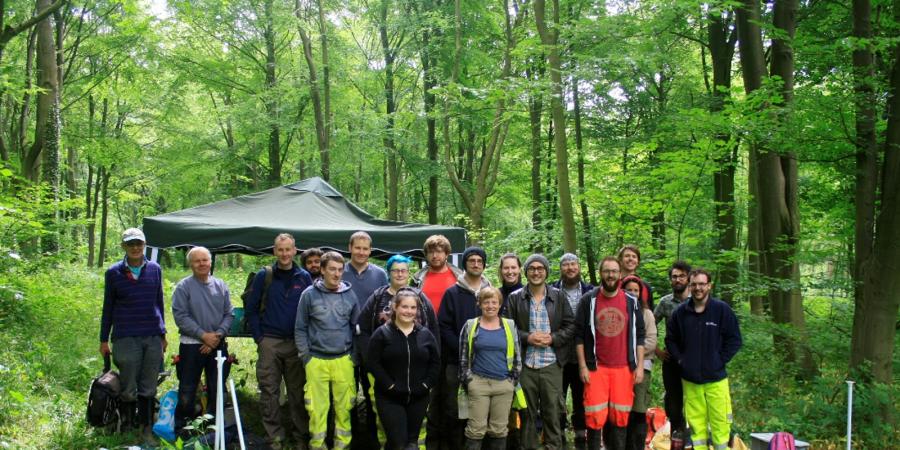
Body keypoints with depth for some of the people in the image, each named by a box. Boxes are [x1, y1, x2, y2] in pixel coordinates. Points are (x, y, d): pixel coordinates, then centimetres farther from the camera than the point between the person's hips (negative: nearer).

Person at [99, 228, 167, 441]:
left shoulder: (154, 269, 8)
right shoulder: (114, 272, 3)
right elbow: (108, 307, 7)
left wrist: (162, 334, 14)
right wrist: (104, 339, 6)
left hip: (153, 337, 2)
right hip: (126, 338, -2)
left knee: (149, 388, 7)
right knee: (128, 389, 3)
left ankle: (147, 429, 16)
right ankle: (127, 428, 16)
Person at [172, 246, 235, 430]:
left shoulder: (221, 286, 8)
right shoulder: (183, 287, -3)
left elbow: (229, 314, 6)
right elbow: (180, 316, -10)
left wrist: (218, 334, -10)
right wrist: (204, 335, -15)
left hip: (218, 345, 4)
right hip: (191, 346, -3)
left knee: (217, 389, 10)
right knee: (187, 391, 0)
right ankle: (181, 427, 12)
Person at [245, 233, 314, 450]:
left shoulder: (304, 277, 3)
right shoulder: (263, 276, 1)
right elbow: (251, 309, 3)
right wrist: (258, 337, -3)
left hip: (296, 343, 1)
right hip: (269, 343, 0)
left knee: (297, 392, 6)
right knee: (269, 392, 4)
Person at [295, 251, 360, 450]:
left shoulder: (350, 295, 4)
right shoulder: (309, 294, -1)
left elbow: (357, 327, 12)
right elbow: (300, 328, 4)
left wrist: (354, 355, 7)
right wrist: (305, 356, -1)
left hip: (344, 360, 1)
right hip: (316, 360, -1)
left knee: (344, 406, 5)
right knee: (317, 407, 3)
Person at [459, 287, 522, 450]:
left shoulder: (509, 326, 5)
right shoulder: (470, 326, 0)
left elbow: (517, 355, 9)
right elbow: (463, 356, 4)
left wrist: (513, 380, 4)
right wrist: (468, 381, -1)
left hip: (504, 384, 2)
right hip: (479, 383, -2)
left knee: (499, 429, 7)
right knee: (476, 428, -2)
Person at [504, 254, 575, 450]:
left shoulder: (558, 296, 6)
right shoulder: (515, 298, 4)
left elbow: (570, 325, 6)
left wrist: (552, 338, -8)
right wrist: (527, 338, -11)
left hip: (552, 363, 0)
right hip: (525, 363, 0)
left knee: (552, 410, 3)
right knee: (527, 411, 7)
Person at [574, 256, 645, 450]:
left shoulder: (631, 302, 5)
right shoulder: (588, 300, -1)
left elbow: (639, 336, 8)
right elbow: (579, 335, 0)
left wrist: (639, 366, 2)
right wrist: (582, 366, -5)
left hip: (624, 368, 2)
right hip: (596, 368, -2)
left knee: (620, 417, 5)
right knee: (595, 418, -2)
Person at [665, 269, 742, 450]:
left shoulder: (722, 309, -5)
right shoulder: (681, 312, 1)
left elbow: (734, 339, 0)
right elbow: (670, 339, 13)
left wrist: (720, 360, -6)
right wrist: (680, 359, 2)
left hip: (716, 378, -2)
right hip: (690, 379, 2)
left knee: (719, 421, -1)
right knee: (696, 422, 7)